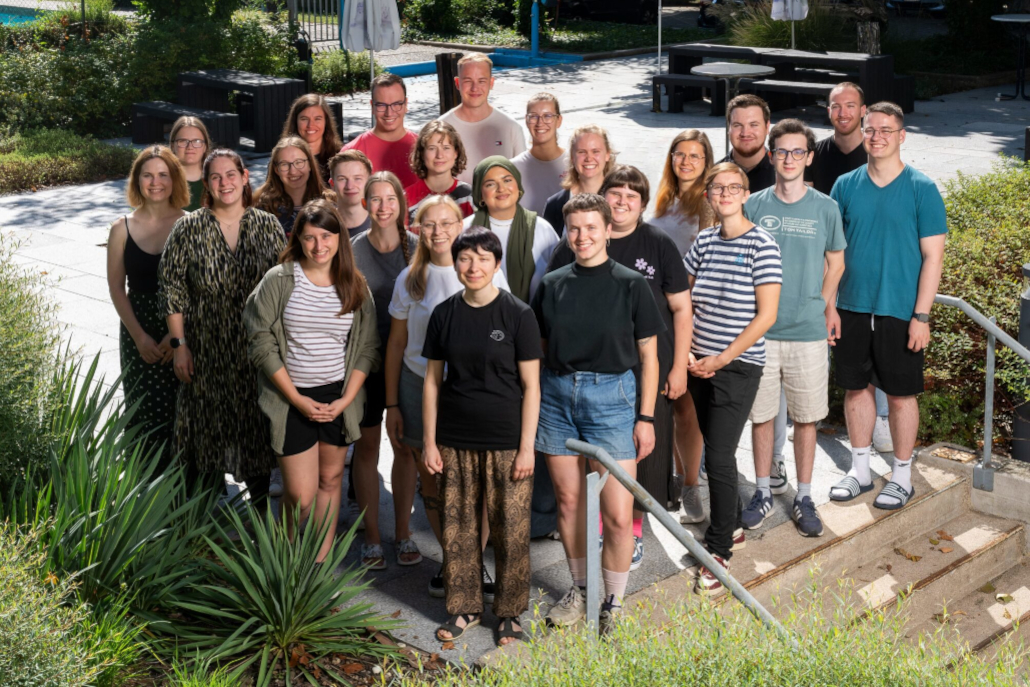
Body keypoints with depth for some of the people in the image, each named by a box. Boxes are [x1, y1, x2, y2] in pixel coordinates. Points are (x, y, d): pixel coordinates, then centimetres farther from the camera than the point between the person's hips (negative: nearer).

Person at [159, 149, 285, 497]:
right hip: (206, 349, -1)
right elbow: (172, 288, -2)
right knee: (207, 428, 6)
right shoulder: (188, 229, -3)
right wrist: (179, 344, -6)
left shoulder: (268, 226, 1)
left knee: (258, 427, 8)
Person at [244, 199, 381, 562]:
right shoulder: (278, 280, -6)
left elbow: (367, 347, 5)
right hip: (291, 399, -3)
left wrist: (345, 399, -6)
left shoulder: (355, 286, 2)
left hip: (338, 398, 3)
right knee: (300, 495, -4)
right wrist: (297, 399, -11)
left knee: (330, 480, 10)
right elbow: (262, 344, -7)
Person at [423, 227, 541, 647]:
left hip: (505, 443, -3)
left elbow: (531, 385, -5)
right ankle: (464, 607, 27)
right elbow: (432, 380, 9)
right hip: (454, 442, 3)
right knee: (458, 529, 10)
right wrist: (429, 440, 5)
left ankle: (511, 612, 20)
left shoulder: (518, 315, -6)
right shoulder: (445, 314, 4)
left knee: (510, 531, 3)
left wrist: (527, 447, -8)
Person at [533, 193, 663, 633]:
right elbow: (537, 350, 13)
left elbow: (648, 356, 1)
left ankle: (614, 604, 14)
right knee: (569, 500, 12)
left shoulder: (631, 285, -1)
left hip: (610, 395, -3)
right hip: (556, 395, 3)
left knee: (618, 514, -5)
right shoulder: (552, 285, 7)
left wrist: (646, 417, -2)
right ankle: (579, 589, 31)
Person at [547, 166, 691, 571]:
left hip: (646, 368, -1)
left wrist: (679, 367, -3)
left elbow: (681, 308, 2)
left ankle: (634, 532, 24)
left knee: (641, 449, 6)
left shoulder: (659, 245, 0)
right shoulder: (574, 246, 3)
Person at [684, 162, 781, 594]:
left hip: (739, 366, -5)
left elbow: (766, 316, -12)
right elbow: (686, 302, 12)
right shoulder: (704, 241, 7)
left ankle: (719, 551, 4)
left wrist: (723, 358, -14)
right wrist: (688, 352, -1)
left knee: (719, 457, -7)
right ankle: (732, 528, 31)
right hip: (700, 364, 5)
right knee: (716, 450, 14)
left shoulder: (761, 246, -9)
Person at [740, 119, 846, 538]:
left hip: (808, 332, 0)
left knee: (806, 417, 7)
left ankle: (803, 497, 19)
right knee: (760, 413, 8)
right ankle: (764, 492, 22)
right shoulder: (754, 205, 1)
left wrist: (816, 308, 6)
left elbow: (835, 263, 12)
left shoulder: (825, 208, 1)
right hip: (759, 330, 0)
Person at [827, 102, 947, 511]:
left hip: (899, 312, -3)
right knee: (856, 388, 12)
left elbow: (932, 256, -7)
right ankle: (860, 470, 26)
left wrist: (921, 316, -12)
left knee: (901, 394, 5)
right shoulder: (846, 186, 3)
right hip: (852, 309, 3)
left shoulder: (922, 189, -6)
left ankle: (902, 477, 19)